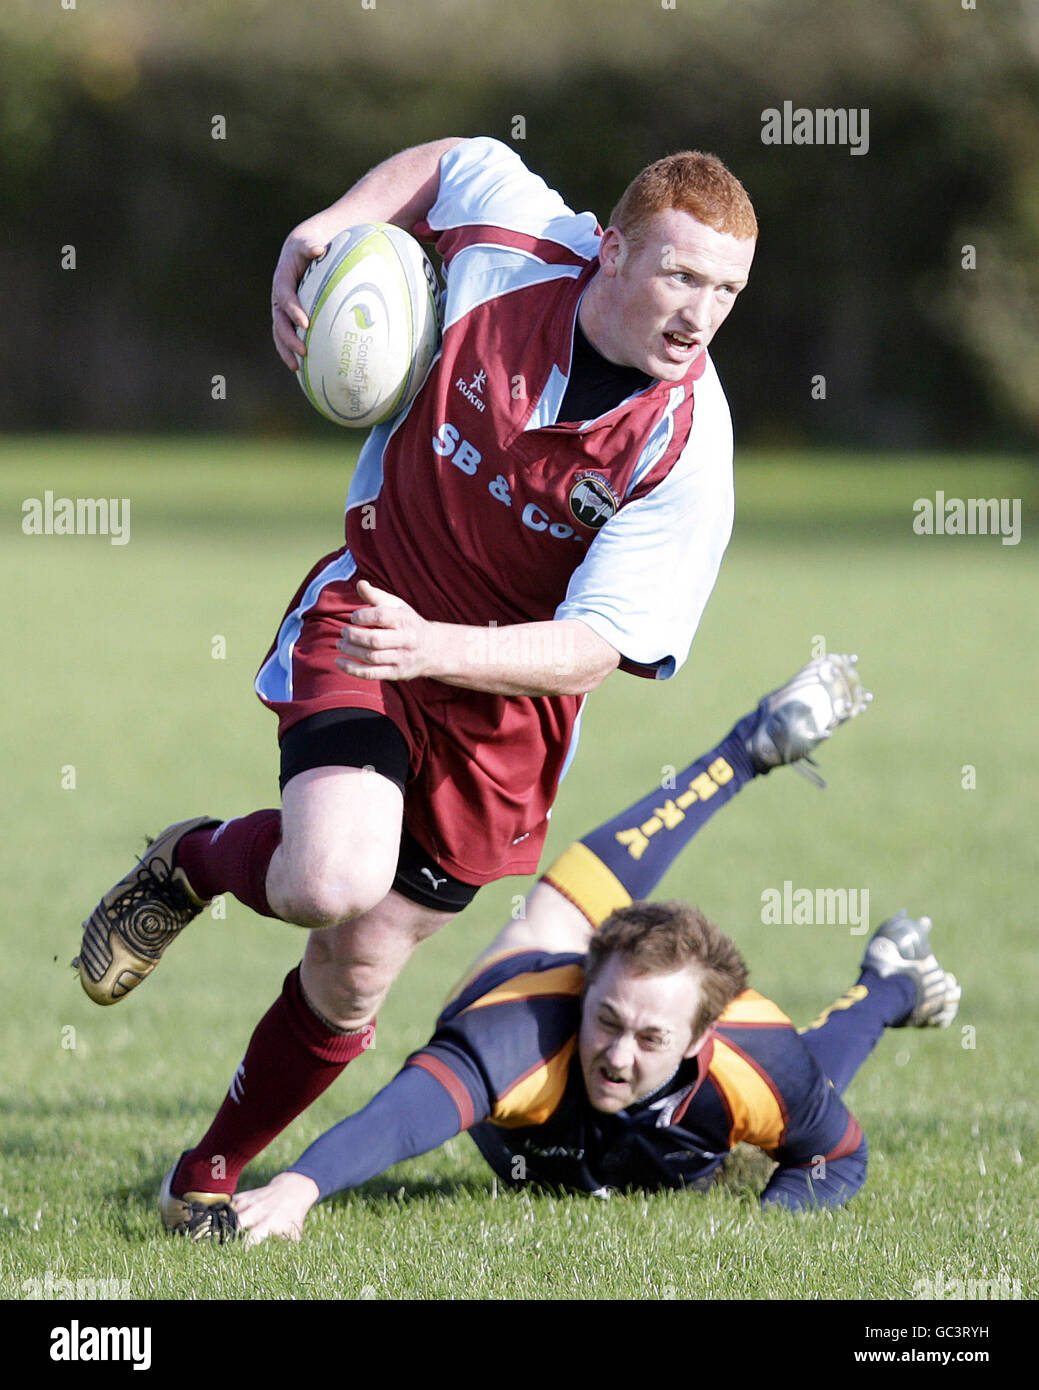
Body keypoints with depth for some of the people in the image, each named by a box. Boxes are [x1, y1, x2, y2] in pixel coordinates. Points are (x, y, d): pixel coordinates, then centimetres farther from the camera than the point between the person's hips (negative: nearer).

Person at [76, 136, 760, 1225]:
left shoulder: (686, 451, -23)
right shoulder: (516, 243, -18)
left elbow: (597, 646, -24)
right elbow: (451, 161, 6)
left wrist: (433, 646, -39)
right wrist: (321, 230, -6)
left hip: (507, 704, 0)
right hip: (370, 603, 0)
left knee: (355, 971, 7)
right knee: (337, 877, -28)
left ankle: (212, 1171, 33)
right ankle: (192, 865, 8)